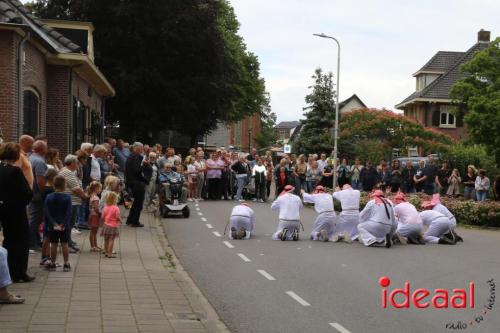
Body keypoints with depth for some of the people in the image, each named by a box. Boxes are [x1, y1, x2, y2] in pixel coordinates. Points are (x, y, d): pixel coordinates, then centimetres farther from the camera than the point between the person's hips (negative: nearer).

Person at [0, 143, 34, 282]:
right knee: (22, 241, 6)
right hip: (16, 212, -7)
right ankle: (20, 274, 8)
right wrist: (24, 201, 0)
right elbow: (28, 193, -19)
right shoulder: (15, 171, -19)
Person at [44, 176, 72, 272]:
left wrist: (53, 223, -11)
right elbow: (68, 213, -15)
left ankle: (52, 264, 14)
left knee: (53, 244, 8)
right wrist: (63, 224, -13)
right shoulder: (67, 197, -8)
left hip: (53, 226, 1)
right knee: (64, 244, 4)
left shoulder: (49, 197, -3)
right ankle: (66, 264, 7)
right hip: (65, 226, -1)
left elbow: (47, 213, -8)